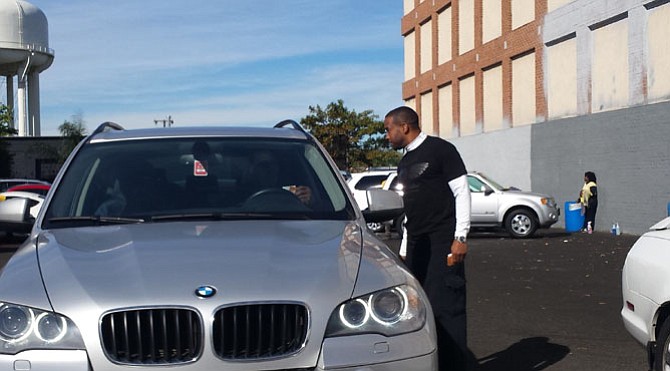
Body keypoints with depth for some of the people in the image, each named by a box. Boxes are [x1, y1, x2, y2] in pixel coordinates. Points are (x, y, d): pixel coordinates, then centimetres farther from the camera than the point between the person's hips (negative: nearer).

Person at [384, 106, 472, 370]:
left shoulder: (440, 150, -2)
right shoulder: (404, 163, 20)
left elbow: (461, 192, -7)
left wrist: (460, 237, -13)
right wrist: (405, 247, 19)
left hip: (443, 242, -7)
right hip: (416, 244, 7)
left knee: (445, 308, -11)